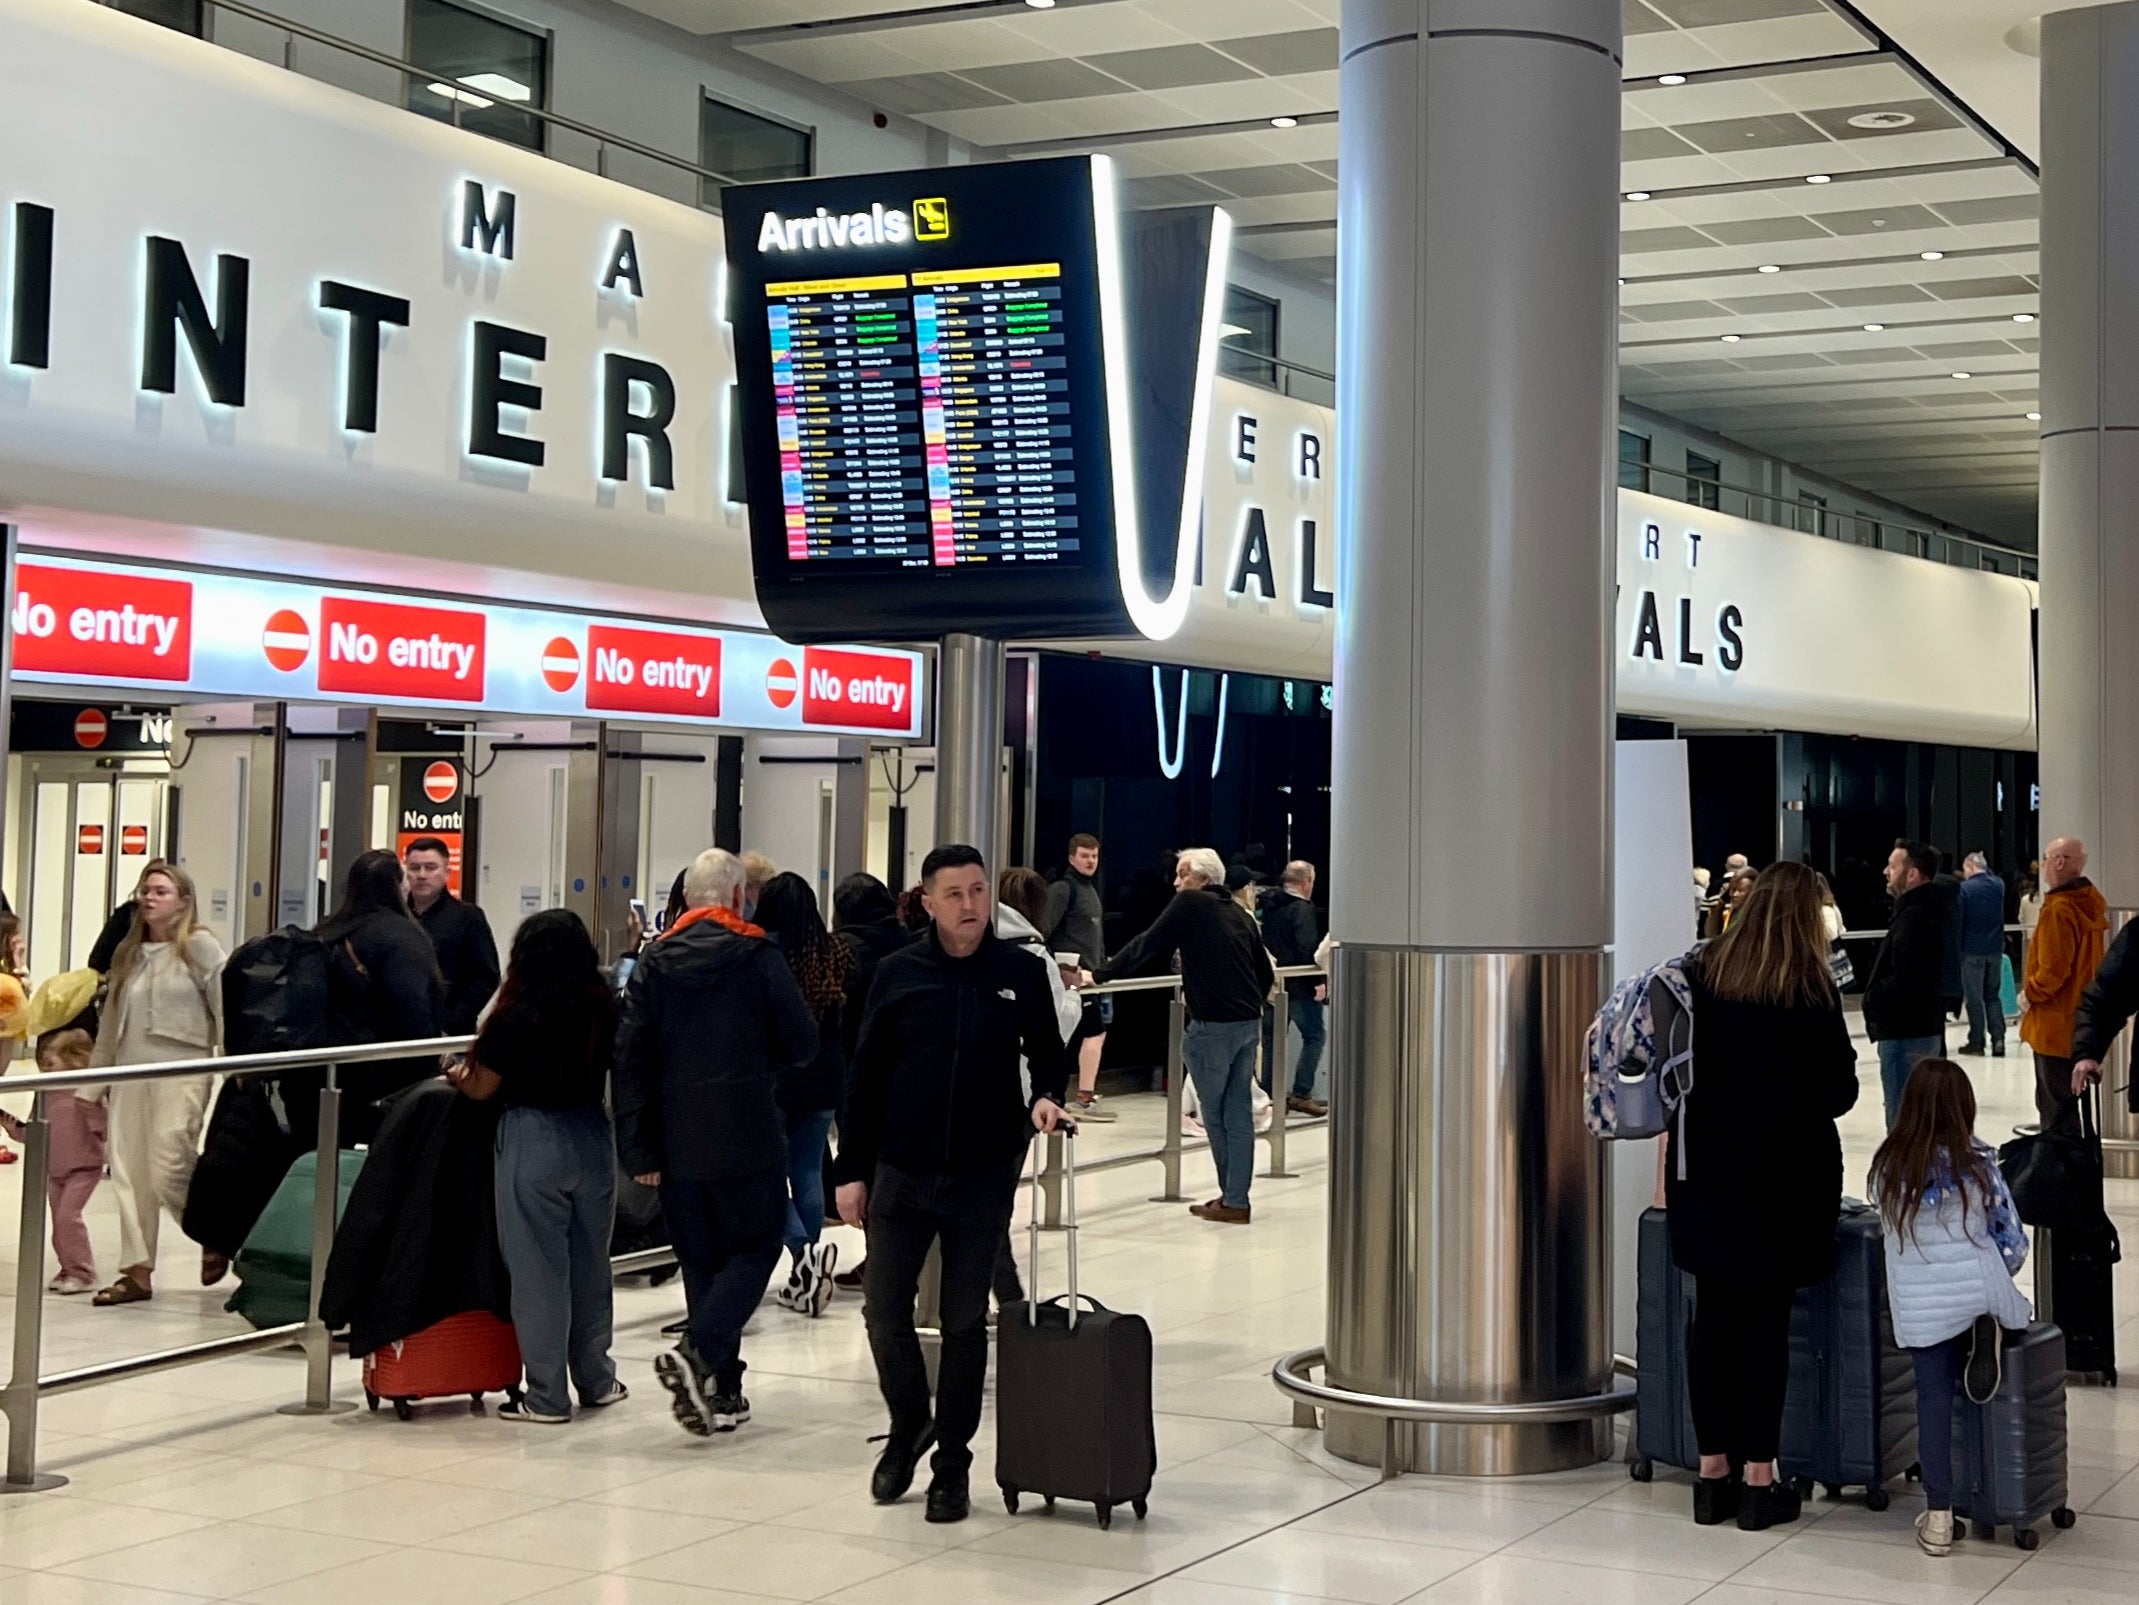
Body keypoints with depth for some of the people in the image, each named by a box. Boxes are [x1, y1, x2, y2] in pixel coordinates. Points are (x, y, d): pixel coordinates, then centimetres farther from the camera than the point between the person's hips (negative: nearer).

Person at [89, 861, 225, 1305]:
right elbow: (110, 1022, 20)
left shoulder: (200, 947, -3)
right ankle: (137, 1271, 9)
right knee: (129, 1174, 3)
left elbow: (226, 1010, -8)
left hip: (181, 1073, -6)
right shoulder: (128, 953, 16)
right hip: (130, 1074, 7)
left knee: (168, 1172, -12)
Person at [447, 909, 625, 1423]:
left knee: (538, 1268, 2)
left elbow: (481, 1087, -3)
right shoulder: (606, 1010, 2)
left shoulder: (518, 1016, -12)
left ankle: (547, 1396, 5)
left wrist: (456, 1074, 17)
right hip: (593, 1139, 5)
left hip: (533, 1142, -5)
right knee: (590, 1263, 15)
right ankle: (596, 1381, 25)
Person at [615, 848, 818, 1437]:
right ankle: (697, 1354, -16)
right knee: (755, 1248, 5)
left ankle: (721, 1392, 14)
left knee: (702, 1261, 13)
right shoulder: (758, 957, -5)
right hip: (747, 1137, -4)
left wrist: (637, 1148, 2)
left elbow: (630, 1058, 0)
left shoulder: (654, 963, 3)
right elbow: (801, 1045, -2)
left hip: (677, 1143, 4)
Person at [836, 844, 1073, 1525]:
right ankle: (910, 1424, 29)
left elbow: (1047, 1054, 10)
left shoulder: (1021, 972, -2)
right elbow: (865, 1078, 3)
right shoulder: (898, 974, -1)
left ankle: (952, 1464, 19)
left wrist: (1046, 1095, -12)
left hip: (984, 1177, -1)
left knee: (965, 1322, 7)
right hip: (901, 1173, 1)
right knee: (885, 1309, 3)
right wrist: (852, 1171, 1)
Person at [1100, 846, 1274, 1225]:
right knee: (1239, 1113, 9)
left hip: (1212, 1026, -7)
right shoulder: (1241, 914, 15)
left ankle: (1231, 1198, 12)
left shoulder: (1189, 904, -4)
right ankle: (1236, 1199, 11)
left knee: (1215, 1114, 5)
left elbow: (1147, 946, -6)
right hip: (1248, 1023, 7)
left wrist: (1099, 975, 0)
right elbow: (1265, 973, 18)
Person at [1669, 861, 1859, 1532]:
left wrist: (1671, 1165, 12)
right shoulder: (1811, 989, -9)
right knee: (1766, 1318, 2)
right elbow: (1840, 1091, -7)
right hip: (1783, 1173, -3)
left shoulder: (1700, 975, 2)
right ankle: (1758, 1478, 6)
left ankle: (1713, 1472, 14)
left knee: (1713, 1315, 9)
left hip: (1707, 1168, 4)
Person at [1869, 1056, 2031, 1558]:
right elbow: (2013, 1244, 0)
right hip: (1979, 1294, -2)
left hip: (1919, 1305, 2)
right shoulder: (1976, 1164, -6)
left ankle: (1938, 1517, 7)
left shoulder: (1889, 1166, -2)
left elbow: (1891, 1232, 8)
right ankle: (1988, 1335, 1)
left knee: (1934, 1399, 8)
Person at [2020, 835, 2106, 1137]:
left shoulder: (2059, 909, -20)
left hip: (2056, 1025, -9)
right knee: (2066, 1100, 17)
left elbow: (2053, 970, -24)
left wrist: (2029, 994, -8)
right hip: (2080, 1020, 9)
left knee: (2055, 1107, -4)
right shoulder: (2091, 902, 9)